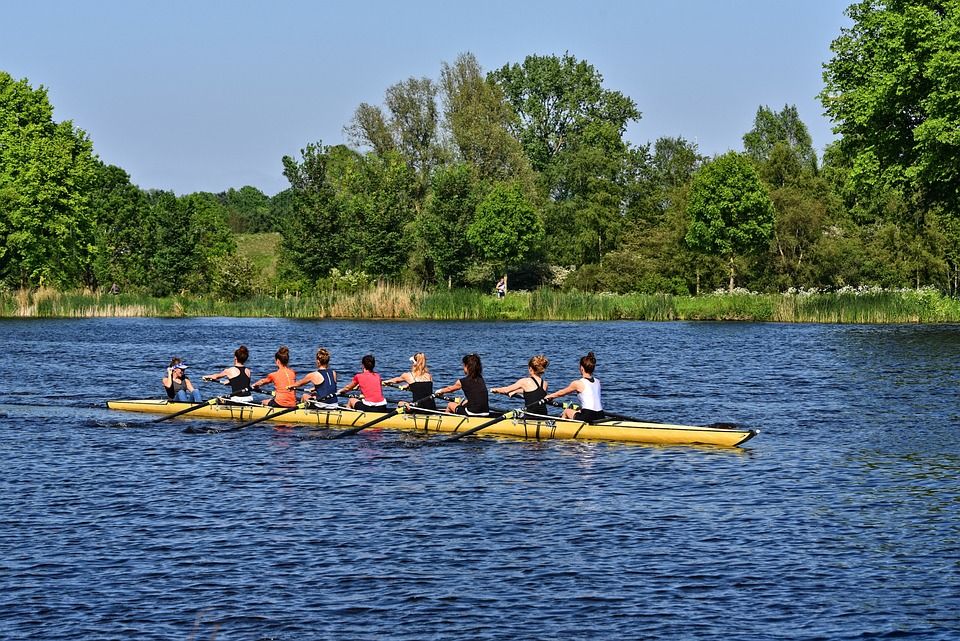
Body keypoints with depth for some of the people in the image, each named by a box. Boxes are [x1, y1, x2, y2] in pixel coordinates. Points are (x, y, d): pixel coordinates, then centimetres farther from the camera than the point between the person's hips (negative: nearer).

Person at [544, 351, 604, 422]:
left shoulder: (578, 383, -4)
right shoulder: (597, 382, 11)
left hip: (588, 417, -6)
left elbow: (561, 393, 13)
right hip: (600, 417, 6)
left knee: (566, 411, 23)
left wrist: (549, 396, 33)